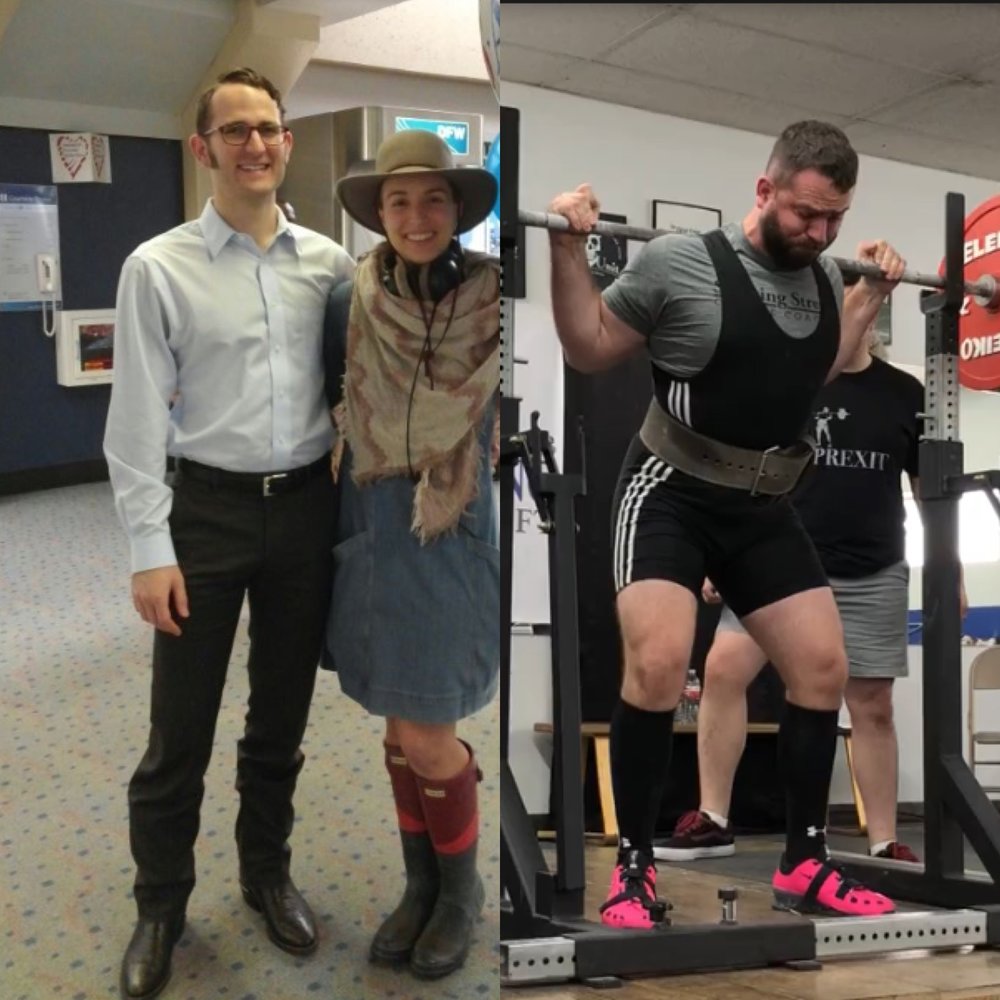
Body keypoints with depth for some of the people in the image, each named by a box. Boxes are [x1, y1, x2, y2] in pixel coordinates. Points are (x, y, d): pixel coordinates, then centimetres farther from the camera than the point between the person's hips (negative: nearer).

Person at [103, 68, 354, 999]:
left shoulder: (329, 262, 2)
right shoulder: (158, 268, -7)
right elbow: (138, 419, -8)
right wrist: (149, 548, -12)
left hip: (308, 506, 3)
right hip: (209, 509, -3)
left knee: (281, 715, 17)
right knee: (181, 730, 5)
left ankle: (267, 873, 36)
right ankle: (160, 906, 23)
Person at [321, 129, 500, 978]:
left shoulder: (495, 296, -11)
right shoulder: (351, 303, -4)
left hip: (455, 536, -3)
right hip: (371, 532, 3)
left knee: (426, 735, -2)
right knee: (401, 720, 13)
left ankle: (462, 886, 22)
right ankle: (422, 882, 30)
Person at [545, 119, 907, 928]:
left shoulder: (825, 279, 3)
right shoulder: (680, 264, -16)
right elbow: (589, 350, -5)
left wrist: (873, 294, 17)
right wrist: (569, 249, -17)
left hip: (763, 506, 6)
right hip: (672, 494, -6)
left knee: (823, 668, 2)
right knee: (659, 664, -25)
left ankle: (805, 863, 16)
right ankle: (634, 867, -11)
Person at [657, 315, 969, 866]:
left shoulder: (904, 394, 4)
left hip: (870, 578, 1)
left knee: (872, 706, 4)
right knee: (723, 669, -16)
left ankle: (884, 844, 15)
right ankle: (712, 821, -7)